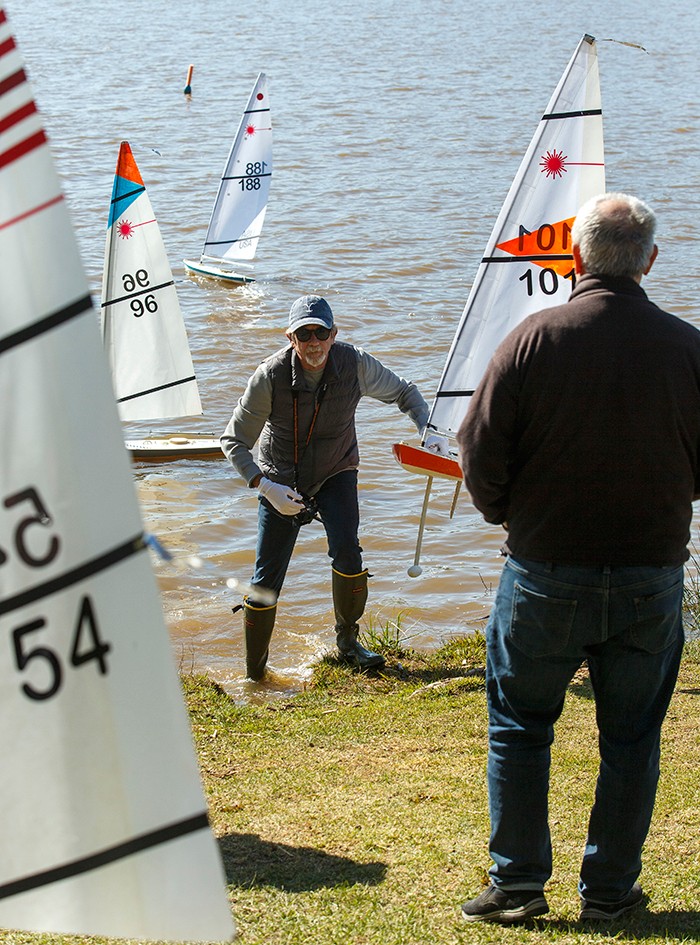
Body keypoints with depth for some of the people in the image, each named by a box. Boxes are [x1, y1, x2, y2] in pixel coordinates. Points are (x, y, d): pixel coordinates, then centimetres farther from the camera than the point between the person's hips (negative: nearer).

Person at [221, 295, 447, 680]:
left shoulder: (355, 364, -18)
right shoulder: (270, 376, -24)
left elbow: (404, 392, 0)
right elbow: (233, 440, -14)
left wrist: (429, 431, -17)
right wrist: (265, 487, -26)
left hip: (335, 474, 1)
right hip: (281, 481, -1)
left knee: (346, 550, -23)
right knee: (266, 580, -4)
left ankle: (347, 640, 1)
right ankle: (254, 673, 14)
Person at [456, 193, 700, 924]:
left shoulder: (535, 338, -12)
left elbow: (480, 451, -8)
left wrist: (503, 511, 11)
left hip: (547, 570, -1)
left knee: (519, 726, 14)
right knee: (630, 739, 13)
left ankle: (518, 882, 16)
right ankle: (609, 890, 19)